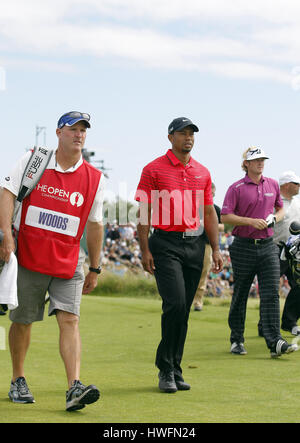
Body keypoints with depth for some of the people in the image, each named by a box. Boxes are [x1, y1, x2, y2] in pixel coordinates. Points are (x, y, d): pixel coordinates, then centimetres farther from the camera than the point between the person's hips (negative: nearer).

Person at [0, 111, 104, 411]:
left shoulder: (94, 178, 5)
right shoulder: (33, 160, 2)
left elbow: (94, 225, 11)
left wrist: (94, 269, 13)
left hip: (68, 261, 1)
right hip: (28, 256, -1)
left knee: (70, 319, -12)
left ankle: (74, 388, -21)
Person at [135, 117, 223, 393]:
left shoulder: (202, 173, 14)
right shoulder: (154, 170, 0)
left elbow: (209, 213, 18)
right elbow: (144, 212, -2)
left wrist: (216, 249, 11)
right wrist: (145, 250, -9)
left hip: (195, 244, 5)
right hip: (165, 243, -5)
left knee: (184, 309, 6)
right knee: (175, 304, -15)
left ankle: (175, 370, 14)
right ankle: (166, 370, -3)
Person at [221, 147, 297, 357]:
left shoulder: (273, 185, 12)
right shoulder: (236, 188, -2)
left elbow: (280, 209, 24)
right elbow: (225, 216, -8)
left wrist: (275, 218, 1)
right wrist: (251, 221, -18)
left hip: (268, 247, 3)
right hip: (244, 247, -3)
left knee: (271, 294, -8)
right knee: (240, 295, 6)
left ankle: (275, 342, -15)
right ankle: (237, 340, 18)